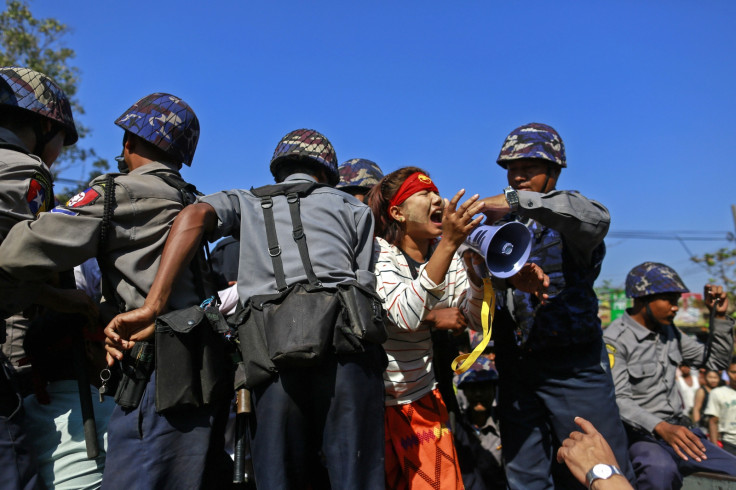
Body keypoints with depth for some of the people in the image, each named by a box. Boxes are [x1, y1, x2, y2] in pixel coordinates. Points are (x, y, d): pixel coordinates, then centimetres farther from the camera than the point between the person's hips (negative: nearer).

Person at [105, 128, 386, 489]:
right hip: (348, 339, 0)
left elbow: (196, 215, 3)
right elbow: (366, 285, 12)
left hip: (273, 355, 0)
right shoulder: (354, 208, 25)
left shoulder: (246, 202, 25)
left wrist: (151, 308, -4)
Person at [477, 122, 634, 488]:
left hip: (572, 365, -4)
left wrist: (518, 199, -27)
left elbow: (596, 220, -25)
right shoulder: (500, 223, 14)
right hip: (514, 367, 4)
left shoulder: (567, 213, 1)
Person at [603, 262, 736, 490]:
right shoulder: (614, 339, -13)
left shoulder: (669, 331, 10)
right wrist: (660, 427, -35)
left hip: (679, 430, 7)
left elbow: (716, 361, 19)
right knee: (661, 469, -37)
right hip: (639, 435, -7)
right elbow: (618, 401, -20)